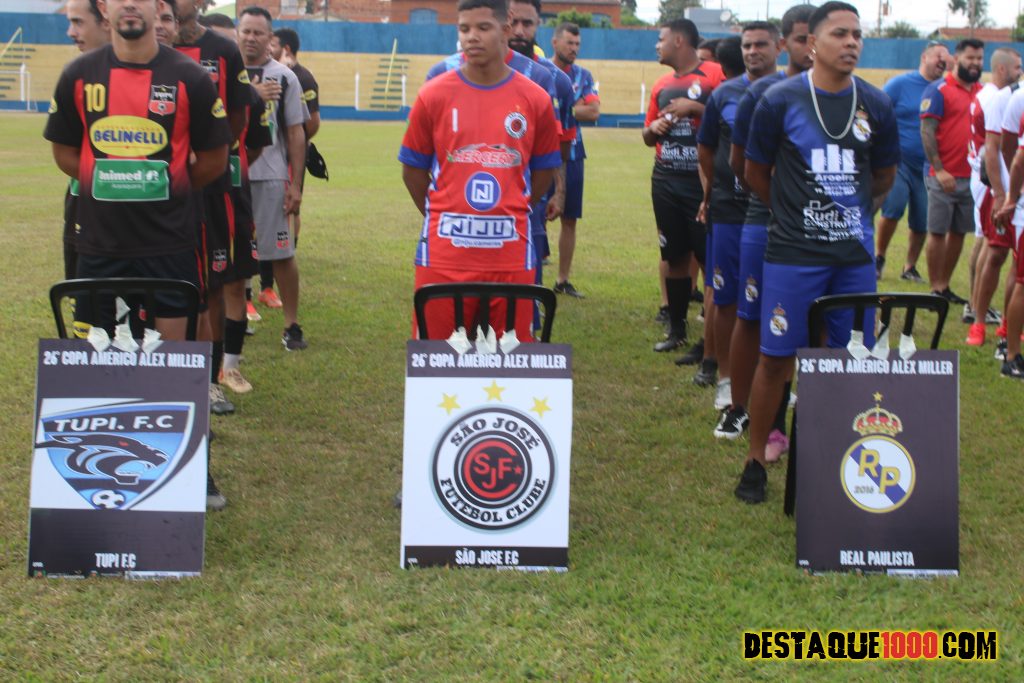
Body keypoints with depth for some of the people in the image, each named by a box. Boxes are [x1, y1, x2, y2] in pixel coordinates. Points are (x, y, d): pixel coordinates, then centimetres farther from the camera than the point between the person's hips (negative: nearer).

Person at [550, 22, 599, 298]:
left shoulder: (583, 76, 7)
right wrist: (576, 108, -11)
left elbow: (594, 112, -5)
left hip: (573, 154, 5)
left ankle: (563, 280, 19)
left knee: (570, 219, 9)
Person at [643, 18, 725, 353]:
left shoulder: (715, 75, -7)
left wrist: (696, 107, -18)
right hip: (665, 181, 7)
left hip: (703, 181, -6)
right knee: (673, 255, 12)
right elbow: (647, 136, 23)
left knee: (710, 257, -4)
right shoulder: (662, 84, 14)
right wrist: (653, 128, 2)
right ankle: (676, 328, 21)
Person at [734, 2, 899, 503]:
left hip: (855, 255, 3)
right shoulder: (781, 100, -6)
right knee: (776, 357, 1)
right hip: (793, 254, -3)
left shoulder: (876, 105, 2)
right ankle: (756, 459, 16)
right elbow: (755, 172, 5)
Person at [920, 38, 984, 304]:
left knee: (959, 232, 10)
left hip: (972, 177, 6)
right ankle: (935, 289, 8)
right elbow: (927, 132, -11)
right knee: (938, 232, 0)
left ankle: (945, 285, 20)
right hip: (943, 177, -6)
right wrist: (939, 170, -17)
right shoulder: (938, 90, -5)